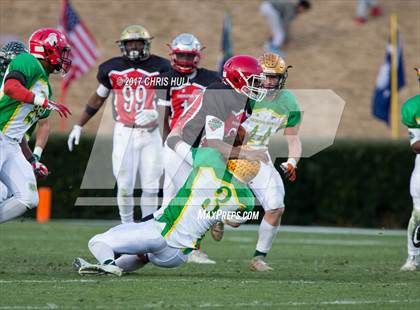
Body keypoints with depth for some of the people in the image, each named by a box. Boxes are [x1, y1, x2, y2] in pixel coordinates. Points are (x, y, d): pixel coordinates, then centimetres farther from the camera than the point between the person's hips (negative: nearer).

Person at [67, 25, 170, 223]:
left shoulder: (160, 67, -1)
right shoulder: (112, 68, 4)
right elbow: (98, 98, 17)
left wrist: (155, 113, -25)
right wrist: (78, 126, 18)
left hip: (150, 132, 0)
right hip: (124, 133, 0)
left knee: (151, 187, 1)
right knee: (124, 186, -4)